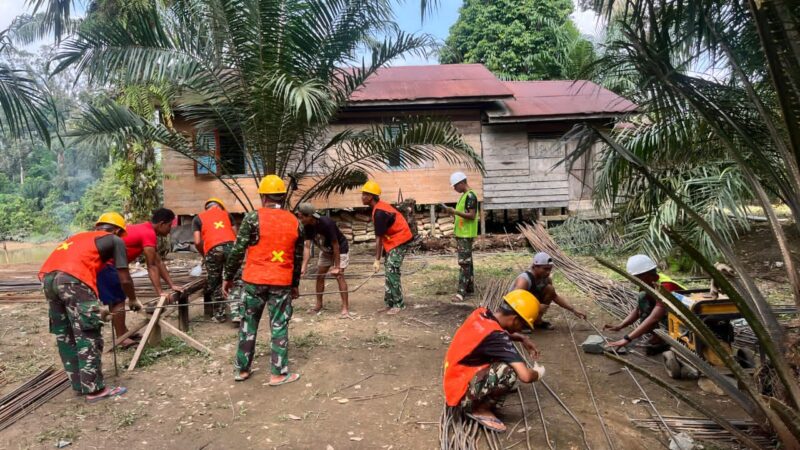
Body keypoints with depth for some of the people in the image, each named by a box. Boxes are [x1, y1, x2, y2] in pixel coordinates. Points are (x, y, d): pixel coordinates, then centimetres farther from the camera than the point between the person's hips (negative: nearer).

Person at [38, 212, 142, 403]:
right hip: (73, 279, -7)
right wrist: (133, 300, 33)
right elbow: (125, 279, 13)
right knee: (88, 336, 0)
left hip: (47, 277, 8)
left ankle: (79, 385, 26)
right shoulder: (115, 240, 16)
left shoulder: (79, 237, 35)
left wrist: (96, 307, 51)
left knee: (64, 336, 16)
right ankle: (94, 389, 6)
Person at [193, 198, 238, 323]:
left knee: (214, 284, 14)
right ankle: (236, 313, 3)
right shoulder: (226, 214, 27)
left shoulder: (198, 218, 22)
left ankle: (220, 315, 20)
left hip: (213, 249, -1)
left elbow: (197, 242, 11)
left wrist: (203, 255, 26)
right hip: (231, 246, 1)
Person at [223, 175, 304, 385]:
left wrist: (228, 277, 4)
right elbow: (298, 258, 10)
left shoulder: (253, 217, -7)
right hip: (282, 283, 1)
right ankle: (279, 373, 12)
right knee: (279, 327, 8)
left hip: (254, 280, -1)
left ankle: (242, 369, 23)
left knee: (248, 325, 14)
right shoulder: (295, 222, 3)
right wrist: (295, 284, 20)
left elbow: (238, 250, -7)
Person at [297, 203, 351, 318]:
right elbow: (307, 246, -18)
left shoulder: (326, 223, -36)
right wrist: (304, 267, -28)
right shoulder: (307, 227, -17)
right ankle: (318, 305, 21)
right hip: (325, 251, 7)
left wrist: (337, 267, -28)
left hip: (341, 250, -7)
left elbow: (335, 245, -31)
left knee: (339, 276, -16)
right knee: (319, 276, 7)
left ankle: (345, 307, -13)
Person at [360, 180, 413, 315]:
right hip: (394, 240, 10)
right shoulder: (379, 207, 6)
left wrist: (377, 260, -17)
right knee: (389, 271, 9)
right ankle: (390, 303, 14)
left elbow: (379, 238, -21)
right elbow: (381, 237, 11)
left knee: (392, 271, -11)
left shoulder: (379, 212, -23)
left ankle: (399, 304, -4)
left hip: (399, 240, -10)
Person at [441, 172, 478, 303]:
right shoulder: (464, 195, 15)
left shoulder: (470, 196, -15)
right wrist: (453, 212, 11)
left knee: (464, 262, -10)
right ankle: (470, 287, 22)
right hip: (461, 234, 10)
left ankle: (462, 292, -10)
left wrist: (455, 212, -25)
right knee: (467, 261, 14)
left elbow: (472, 216, -21)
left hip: (466, 235, -10)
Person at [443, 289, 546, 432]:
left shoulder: (481, 314, -3)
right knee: (509, 372, -29)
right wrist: (538, 373, -8)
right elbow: (525, 376, -31)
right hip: (462, 392, -9)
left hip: (456, 379, 9)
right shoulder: (495, 337, -27)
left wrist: (522, 338, 7)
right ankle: (479, 409, -5)